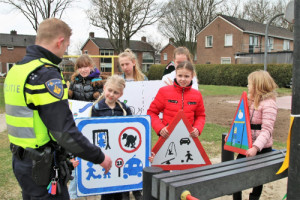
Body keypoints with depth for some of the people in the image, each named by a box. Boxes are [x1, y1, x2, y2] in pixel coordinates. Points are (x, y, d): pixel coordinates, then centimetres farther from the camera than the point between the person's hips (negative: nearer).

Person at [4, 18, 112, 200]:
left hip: (21, 160, 9)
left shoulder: (15, 70, 9)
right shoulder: (46, 75, -21)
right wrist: (99, 157, -14)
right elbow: (65, 132, -26)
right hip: (43, 167, -9)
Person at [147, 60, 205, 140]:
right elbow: (152, 112, 1)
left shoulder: (197, 95, 4)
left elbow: (200, 115, 15)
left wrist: (197, 129, -5)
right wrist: (160, 128, -13)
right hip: (167, 137, -2)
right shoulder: (164, 91, -4)